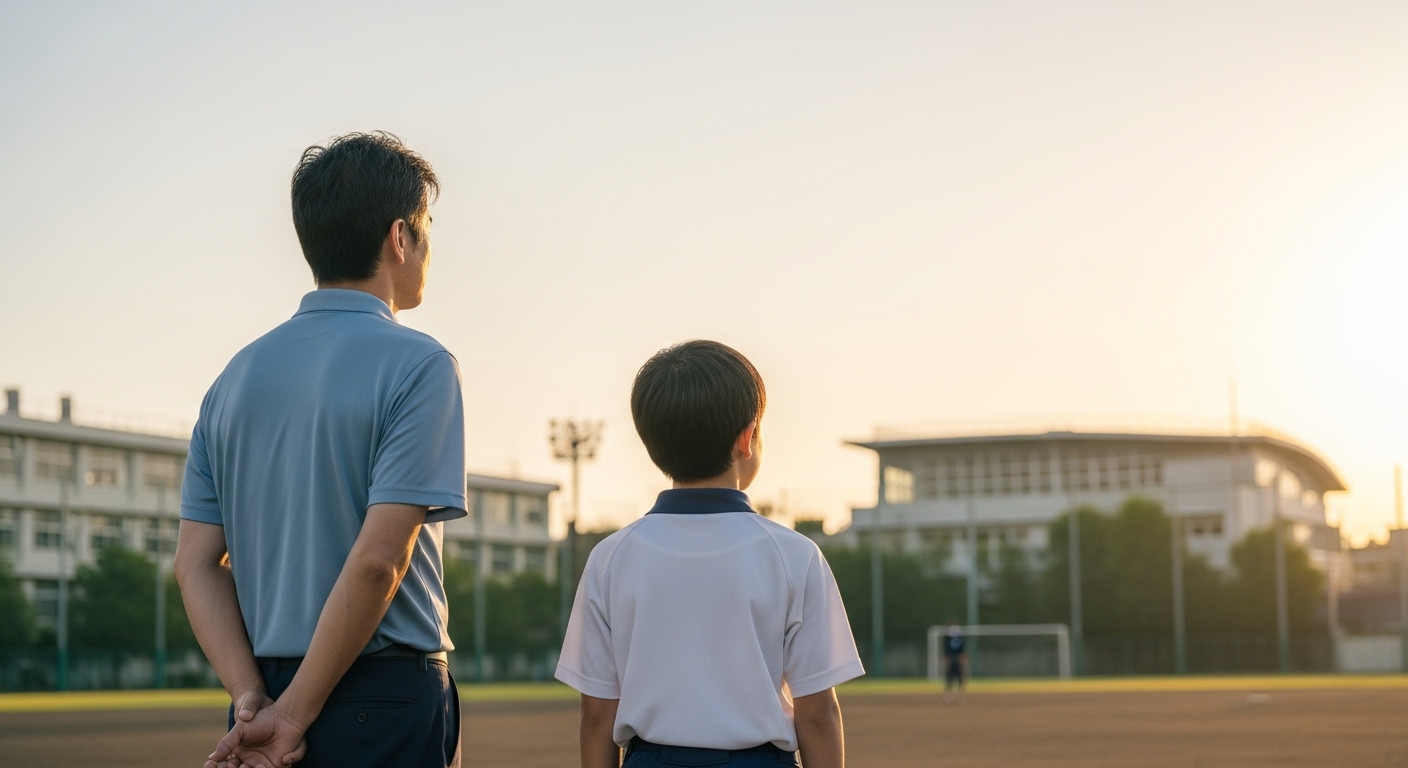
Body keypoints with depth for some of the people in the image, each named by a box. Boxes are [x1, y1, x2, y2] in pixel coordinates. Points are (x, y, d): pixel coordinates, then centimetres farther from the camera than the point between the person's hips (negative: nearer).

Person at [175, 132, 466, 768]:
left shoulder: (238, 375, 10)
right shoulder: (418, 366, -10)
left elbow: (196, 562, 3)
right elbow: (379, 558, -19)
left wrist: (253, 699, -6)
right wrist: (295, 714, -13)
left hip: (268, 696, 6)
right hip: (387, 702, -6)